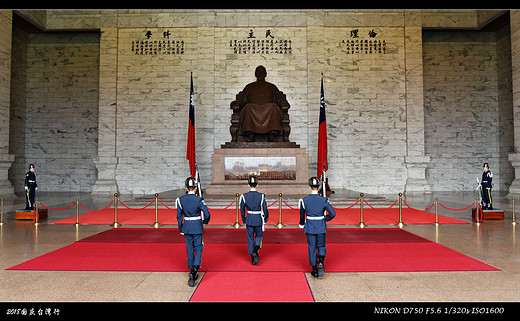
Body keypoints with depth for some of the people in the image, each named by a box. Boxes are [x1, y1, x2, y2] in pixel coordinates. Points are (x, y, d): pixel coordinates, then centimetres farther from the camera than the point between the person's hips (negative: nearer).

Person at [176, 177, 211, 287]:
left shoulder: (181, 200, -5)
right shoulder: (199, 200, -13)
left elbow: (179, 216, -1)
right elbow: (207, 214, -16)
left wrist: (181, 229, 10)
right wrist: (205, 221, 6)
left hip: (186, 228, 3)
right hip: (197, 228, -3)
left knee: (190, 250, 14)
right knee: (198, 249, 8)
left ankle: (193, 273, 24)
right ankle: (195, 269, -13)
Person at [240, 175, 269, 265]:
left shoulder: (244, 196, -8)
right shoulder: (261, 196, -13)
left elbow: (242, 210, 1)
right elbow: (265, 210, -6)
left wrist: (244, 221, 16)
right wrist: (265, 220, 11)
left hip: (249, 220, 1)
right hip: (258, 220, -1)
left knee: (250, 238, 14)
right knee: (259, 236, 21)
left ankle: (253, 259, 19)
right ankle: (255, 251, -4)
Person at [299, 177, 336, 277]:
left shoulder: (304, 200, -8)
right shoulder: (324, 200, -10)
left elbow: (302, 215, 5)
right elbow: (333, 213, -12)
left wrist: (302, 224, 22)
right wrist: (325, 219, 7)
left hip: (310, 227, 0)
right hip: (321, 227, 0)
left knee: (312, 248, 12)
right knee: (321, 246, 17)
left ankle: (314, 270, 16)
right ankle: (321, 262, -8)